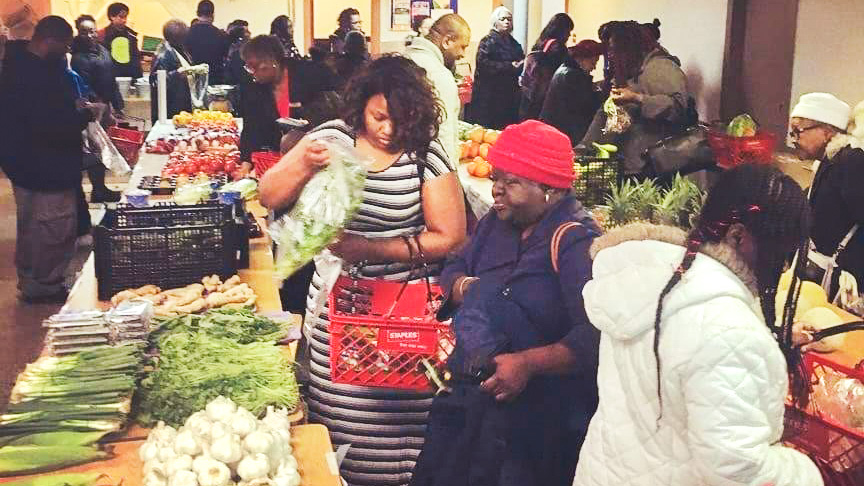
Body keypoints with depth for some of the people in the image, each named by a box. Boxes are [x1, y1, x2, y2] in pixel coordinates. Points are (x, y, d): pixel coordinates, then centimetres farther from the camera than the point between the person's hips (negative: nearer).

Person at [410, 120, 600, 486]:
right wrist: (463, 286, -5)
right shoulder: (496, 223, 10)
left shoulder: (576, 241, -17)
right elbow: (454, 269, 19)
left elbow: (595, 335, -26)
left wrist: (528, 363, -34)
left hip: (536, 413, -7)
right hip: (465, 394, 7)